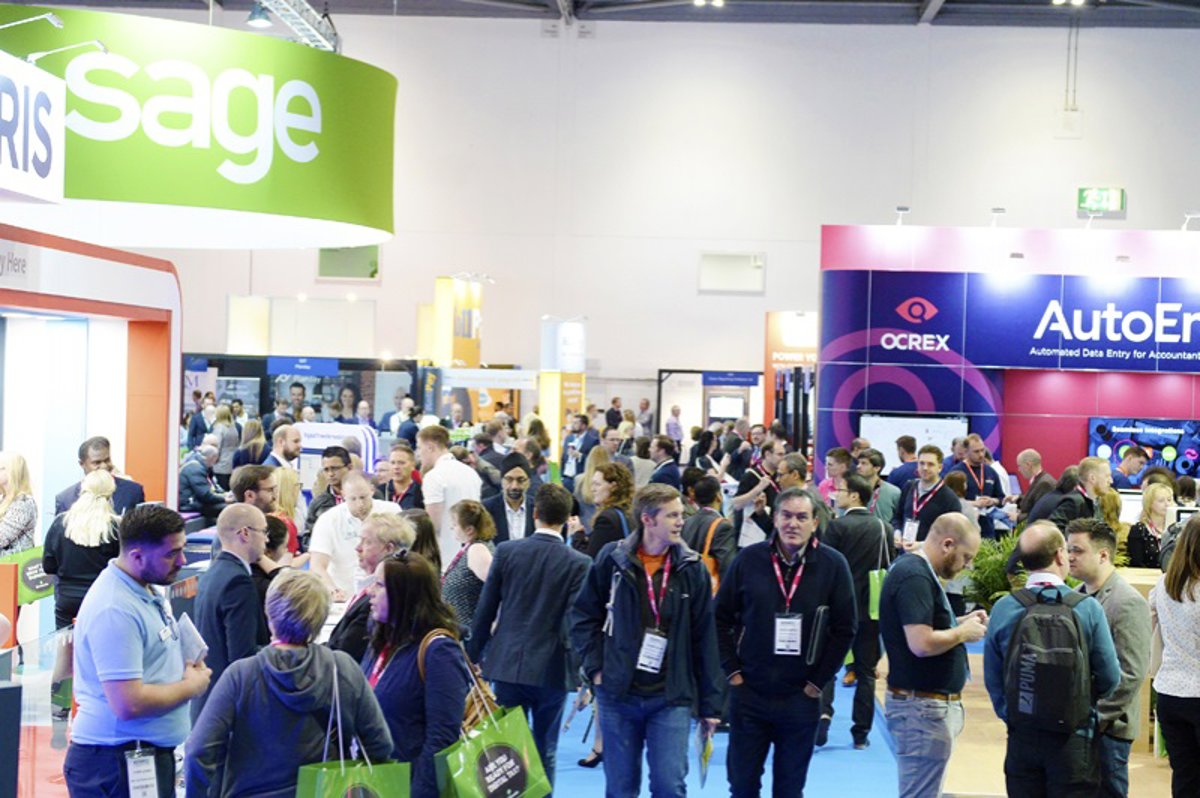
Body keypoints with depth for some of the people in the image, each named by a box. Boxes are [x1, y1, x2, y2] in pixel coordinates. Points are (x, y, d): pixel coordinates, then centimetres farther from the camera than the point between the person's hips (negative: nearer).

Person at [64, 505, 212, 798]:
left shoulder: (148, 590, 8)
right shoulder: (115, 611, -22)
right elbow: (129, 704, -26)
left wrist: (187, 667, 4)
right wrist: (191, 686, -12)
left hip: (150, 753, 9)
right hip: (116, 762, -9)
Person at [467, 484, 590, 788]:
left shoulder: (506, 551, -4)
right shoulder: (579, 564, -8)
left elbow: (485, 611, 0)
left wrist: (473, 657, 11)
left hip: (508, 665, 1)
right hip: (552, 671, -1)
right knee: (544, 753, 10)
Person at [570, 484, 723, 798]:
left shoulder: (692, 568, -1)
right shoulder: (612, 560, -3)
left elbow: (705, 637, 3)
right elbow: (584, 615, 6)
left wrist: (710, 703, 3)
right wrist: (595, 668, -4)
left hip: (671, 697, 0)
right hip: (618, 693, 0)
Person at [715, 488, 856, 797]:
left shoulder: (833, 565, -6)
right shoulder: (749, 559, -4)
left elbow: (845, 629, -1)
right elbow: (721, 618, 4)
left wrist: (819, 681, -3)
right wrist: (731, 670, -1)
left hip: (801, 698, 0)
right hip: (748, 692, 1)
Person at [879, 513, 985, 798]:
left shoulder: (916, 569, 13)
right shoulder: (915, 577, -20)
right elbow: (921, 644, -28)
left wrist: (959, 623, 8)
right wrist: (963, 632, -13)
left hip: (932, 705, 11)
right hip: (923, 707, -11)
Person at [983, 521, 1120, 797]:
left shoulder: (1003, 609, -8)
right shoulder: (1088, 609, -13)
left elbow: (992, 679, 0)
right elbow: (1109, 679, -6)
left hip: (1022, 736, 2)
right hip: (1073, 741, -2)